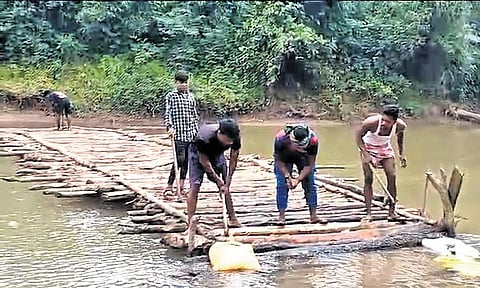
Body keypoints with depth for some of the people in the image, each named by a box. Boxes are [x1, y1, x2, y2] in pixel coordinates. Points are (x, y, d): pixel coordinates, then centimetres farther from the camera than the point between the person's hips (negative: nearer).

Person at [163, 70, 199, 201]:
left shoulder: (191, 96, 15)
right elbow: (167, 114, -5)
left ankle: (181, 188, 16)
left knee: (186, 161, 8)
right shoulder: (171, 96, 1)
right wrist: (170, 127, -20)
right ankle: (169, 187, -8)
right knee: (180, 159, -14)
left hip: (190, 135, 5)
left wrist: (195, 130, 13)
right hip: (178, 134, -5)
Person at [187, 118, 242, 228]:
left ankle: (233, 219, 13)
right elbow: (204, 161, -27)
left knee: (225, 188, 2)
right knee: (195, 187, -13)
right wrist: (218, 180, -23)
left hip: (217, 153, 4)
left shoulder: (235, 138, -30)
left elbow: (233, 160, -16)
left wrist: (227, 183, -18)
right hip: (199, 153, -4)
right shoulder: (205, 137, -42)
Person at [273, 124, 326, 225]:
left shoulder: (313, 140, -38)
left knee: (310, 184, -5)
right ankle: (281, 216, -6)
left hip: (303, 157, 1)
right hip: (285, 157, -1)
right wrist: (287, 176, -33)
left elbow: (310, 164, -24)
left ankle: (313, 216, 1)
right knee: (282, 185, -12)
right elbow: (279, 161, -22)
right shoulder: (281, 139, -40)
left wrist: (298, 179, -33)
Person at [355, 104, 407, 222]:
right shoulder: (371, 122, -37)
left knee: (392, 176, -5)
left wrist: (401, 154, 6)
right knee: (368, 178, -10)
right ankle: (368, 213, -7)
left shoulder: (401, 125, -24)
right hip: (368, 148, -3)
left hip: (385, 148, 3)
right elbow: (358, 137, -21)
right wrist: (369, 157, -27)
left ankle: (392, 211, 6)